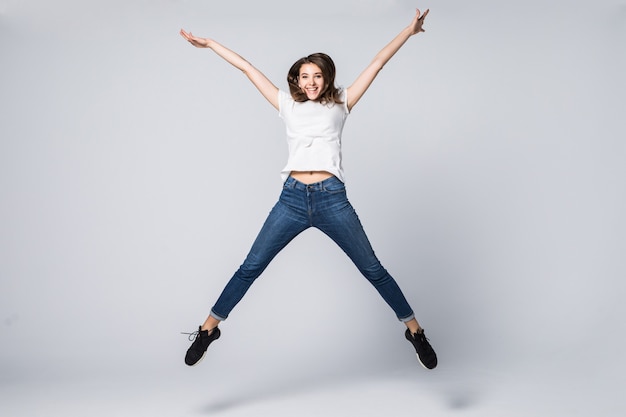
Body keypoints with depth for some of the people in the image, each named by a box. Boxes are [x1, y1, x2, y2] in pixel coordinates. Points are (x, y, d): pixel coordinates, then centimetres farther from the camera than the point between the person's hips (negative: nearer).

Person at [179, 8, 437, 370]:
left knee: (373, 270, 4)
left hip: (332, 198, -1)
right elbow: (247, 68, 20)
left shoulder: (340, 104, 14)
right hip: (292, 198, 1)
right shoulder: (288, 105, 17)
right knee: (250, 268, 3)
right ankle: (208, 329, 17)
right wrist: (208, 44, 25)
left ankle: (416, 331, 17)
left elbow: (377, 63, 15)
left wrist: (409, 31, 15)